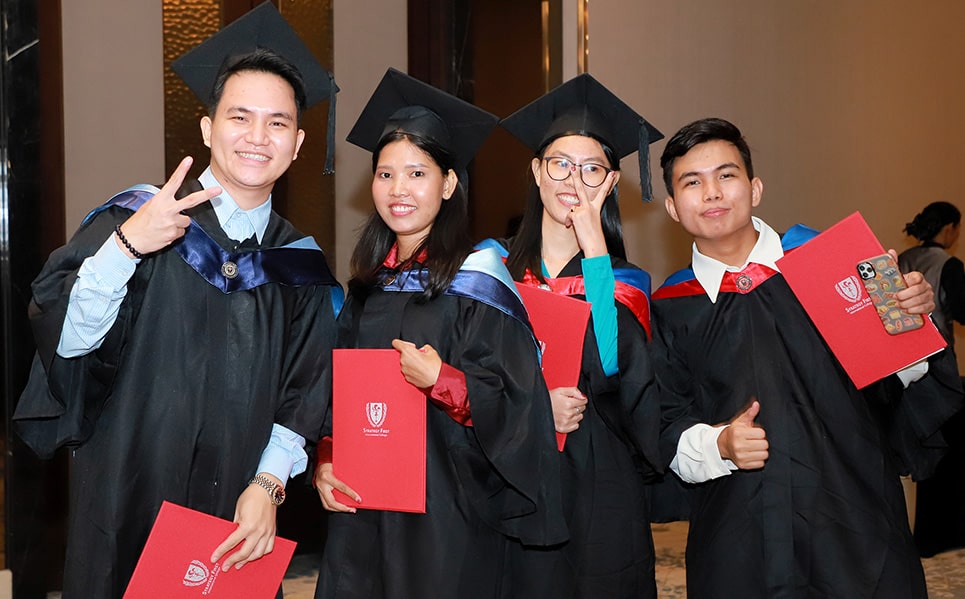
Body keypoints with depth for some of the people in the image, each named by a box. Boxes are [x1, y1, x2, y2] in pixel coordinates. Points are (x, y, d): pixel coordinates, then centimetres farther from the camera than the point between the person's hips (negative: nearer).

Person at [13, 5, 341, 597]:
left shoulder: (301, 266, 3)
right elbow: (63, 338, -12)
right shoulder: (133, 219, -5)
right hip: (128, 502, -2)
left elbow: (303, 397, 3)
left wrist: (267, 484, -10)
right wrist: (125, 246, -25)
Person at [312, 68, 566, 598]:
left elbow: (512, 406, -12)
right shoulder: (366, 285, 8)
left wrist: (439, 379, -26)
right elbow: (338, 392, 14)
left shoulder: (476, 284, -8)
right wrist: (325, 462, 1)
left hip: (447, 511, -5)